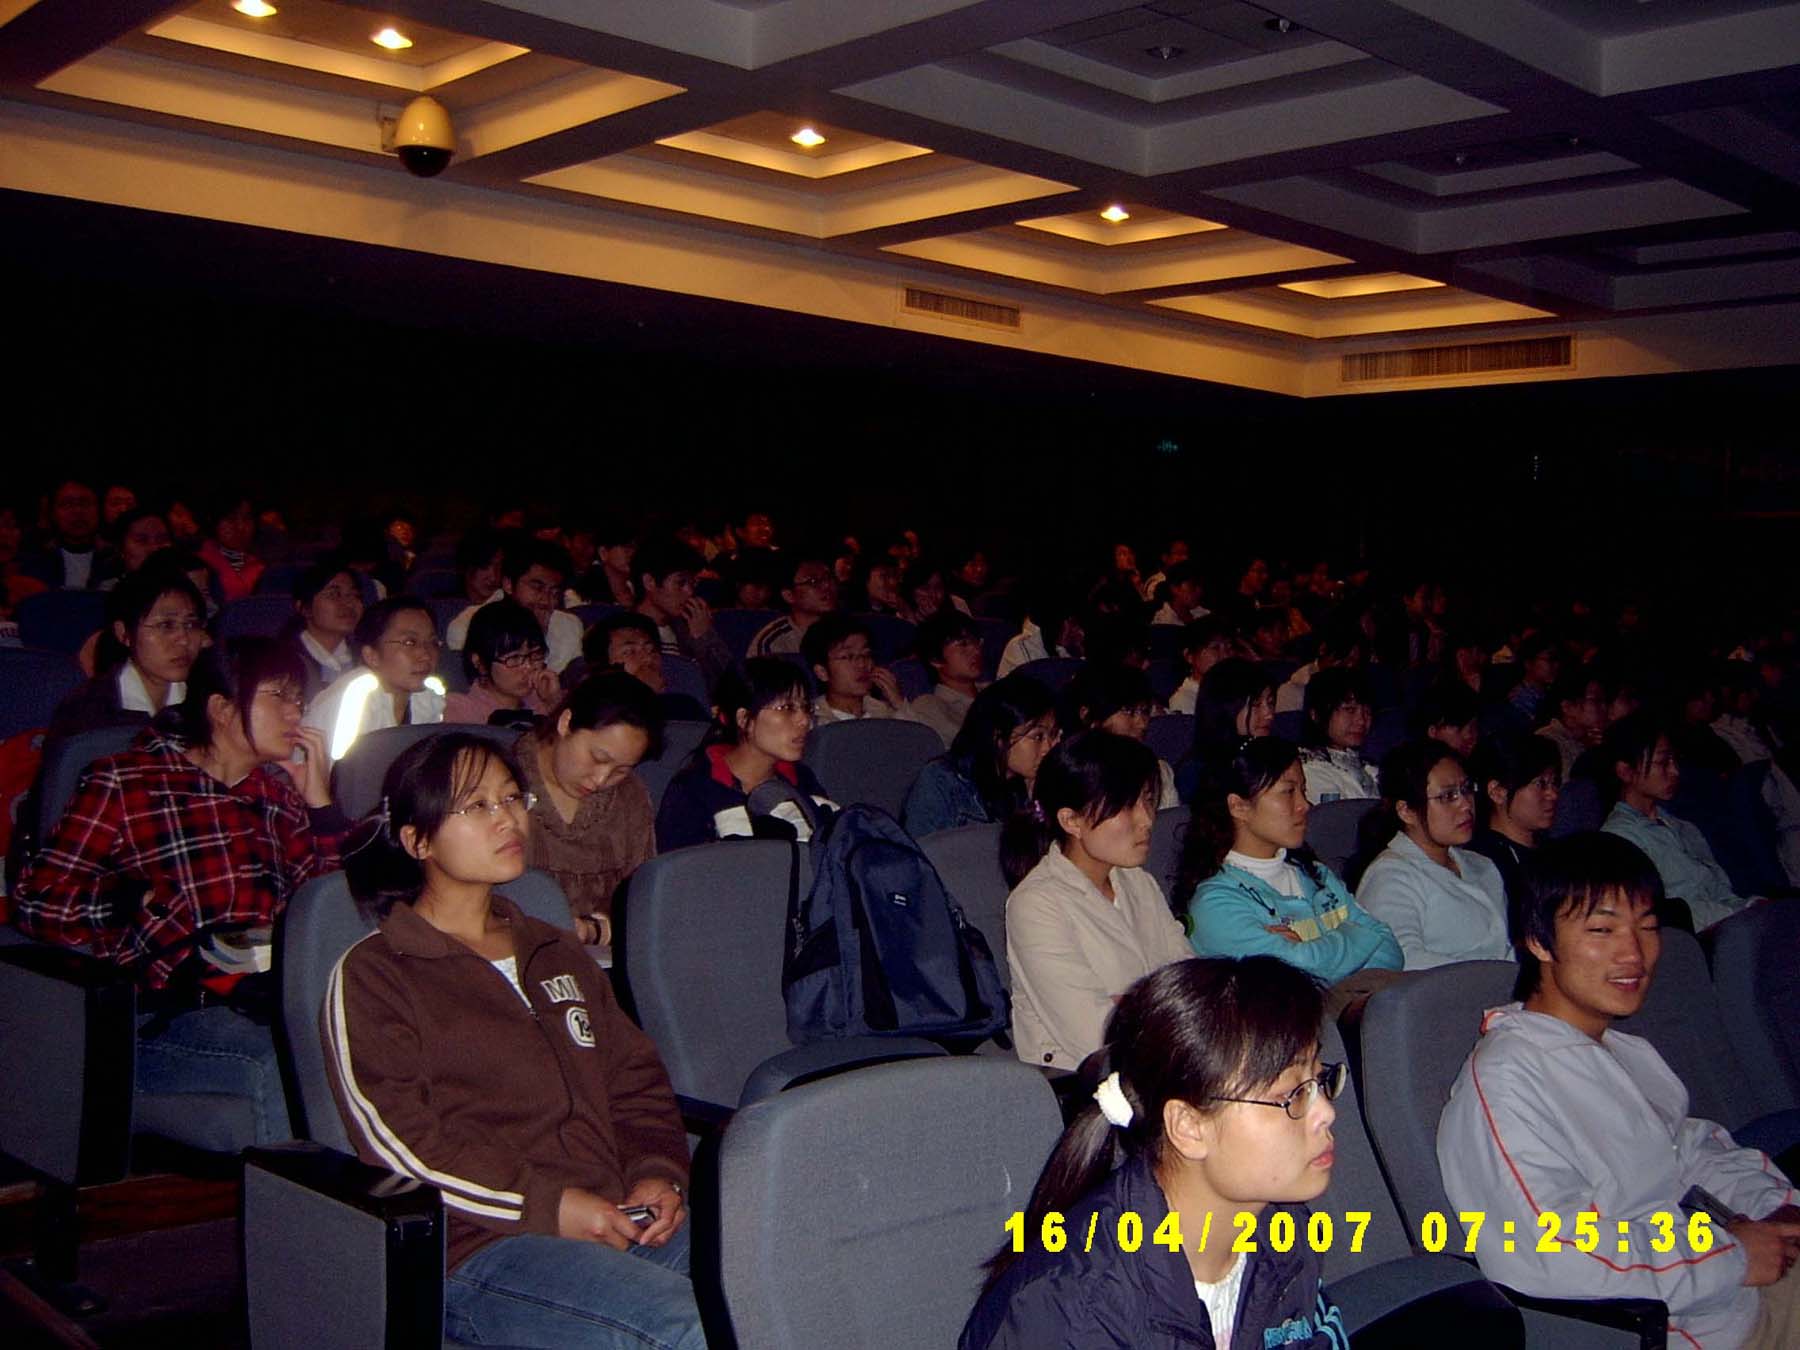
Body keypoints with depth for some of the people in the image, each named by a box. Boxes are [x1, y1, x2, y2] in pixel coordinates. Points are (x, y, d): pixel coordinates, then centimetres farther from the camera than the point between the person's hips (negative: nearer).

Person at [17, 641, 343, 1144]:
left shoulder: (277, 789, 21)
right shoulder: (124, 783, 5)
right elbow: (38, 902, -1)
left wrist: (318, 800, 11)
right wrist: (142, 904, -7)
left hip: (268, 1005, 5)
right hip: (164, 1021, -4)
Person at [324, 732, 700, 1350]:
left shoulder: (558, 953, 27)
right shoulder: (370, 976, 6)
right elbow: (396, 1138, -6)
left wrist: (658, 1173, 2)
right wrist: (547, 1205, -14)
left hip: (621, 1223, 6)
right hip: (477, 1247, -6)